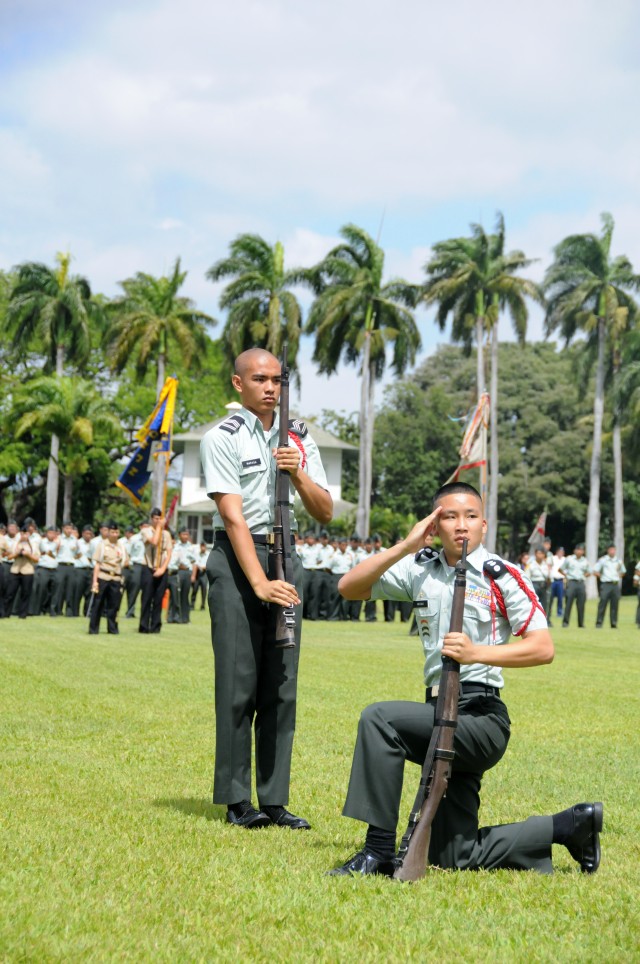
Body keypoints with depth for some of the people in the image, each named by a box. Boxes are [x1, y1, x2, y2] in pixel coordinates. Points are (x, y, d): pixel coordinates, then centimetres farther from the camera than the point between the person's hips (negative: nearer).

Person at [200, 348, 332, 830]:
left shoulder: (299, 436, 12)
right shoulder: (223, 437, -4)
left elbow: (325, 513, 11)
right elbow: (233, 516, -13)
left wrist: (298, 473, -8)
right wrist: (259, 582, -22)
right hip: (236, 560, -5)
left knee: (282, 684, 4)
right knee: (239, 683, -5)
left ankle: (275, 799, 9)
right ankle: (237, 801, 1)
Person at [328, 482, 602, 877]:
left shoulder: (500, 576, -5)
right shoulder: (421, 569, 9)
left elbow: (543, 649, -12)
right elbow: (349, 587, 3)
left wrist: (477, 653, -25)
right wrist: (405, 547, -5)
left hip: (482, 720, -7)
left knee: (380, 718, -28)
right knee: (456, 857, 9)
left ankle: (378, 851, -20)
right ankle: (572, 825, 26)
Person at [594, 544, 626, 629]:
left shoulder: (619, 561, 11)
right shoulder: (602, 560, 0)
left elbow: (623, 571, 27)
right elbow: (595, 572, 2)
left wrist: (618, 577, 14)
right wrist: (601, 577, -2)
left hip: (616, 585, 4)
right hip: (606, 584, -4)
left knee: (614, 605, 3)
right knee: (602, 603, -8)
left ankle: (614, 623, 8)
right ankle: (599, 623, -6)